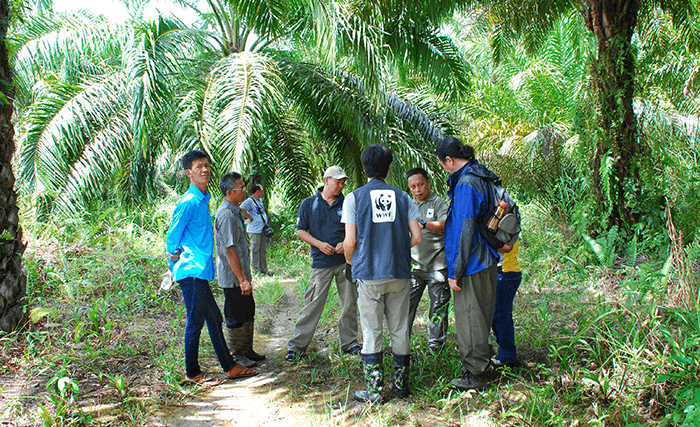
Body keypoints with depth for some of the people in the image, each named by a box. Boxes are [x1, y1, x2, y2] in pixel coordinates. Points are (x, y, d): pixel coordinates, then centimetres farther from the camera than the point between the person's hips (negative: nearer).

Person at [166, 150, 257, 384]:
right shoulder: (188, 202, -15)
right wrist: (175, 261, -1)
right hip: (191, 271, -9)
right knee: (195, 321, -1)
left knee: (214, 319, 13)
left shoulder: (204, 199, 15)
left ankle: (229, 367, 21)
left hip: (201, 271, 9)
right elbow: (172, 237, -12)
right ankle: (192, 373, 12)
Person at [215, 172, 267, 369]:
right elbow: (229, 250, -24)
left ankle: (247, 350, 29)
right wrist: (242, 279, -23)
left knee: (248, 313, 17)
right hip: (233, 278, -10)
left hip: (241, 274, 10)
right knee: (235, 317, 1)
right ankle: (235, 356, 13)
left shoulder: (235, 211, 12)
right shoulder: (227, 215, -21)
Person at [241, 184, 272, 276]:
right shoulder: (249, 201, -13)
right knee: (255, 251, 0)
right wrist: (249, 217, -18)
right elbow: (240, 209, -26)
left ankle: (264, 269, 18)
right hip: (255, 231, -8)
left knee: (263, 251, 12)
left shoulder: (260, 201, 15)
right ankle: (256, 269, 7)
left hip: (263, 229, 8)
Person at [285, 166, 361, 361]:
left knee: (349, 304, 7)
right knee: (313, 304, -4)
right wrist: (319, 244, -11)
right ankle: (297, 345, 5)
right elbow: (301, 230, 4)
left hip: (345, 260, 2)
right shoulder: (309, 204, 4)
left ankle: (349, 343, 22)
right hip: (321, 262, -2)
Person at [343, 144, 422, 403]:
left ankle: (374, 391, 7)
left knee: (371, 333, 4)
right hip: (399, 274, 3)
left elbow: (350, 241, -7)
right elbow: (416, 237, 2)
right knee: (400, 330, 13)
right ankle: (400, 383, 22)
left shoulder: (354, 198, -2)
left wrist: (350, 259, 14)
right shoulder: (402, 197, 5)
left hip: (369, 275, -2)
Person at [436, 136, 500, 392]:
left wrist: (455, 273, -18)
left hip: (471, 266, -10)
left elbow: (465, 231, -22)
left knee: (470, 319, 0)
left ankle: (476, 376, 10)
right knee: (479, 318, 18)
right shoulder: (479, 177, 11)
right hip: (485, 263, 10)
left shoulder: (466, 184, -19)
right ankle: (482, 368, 29)